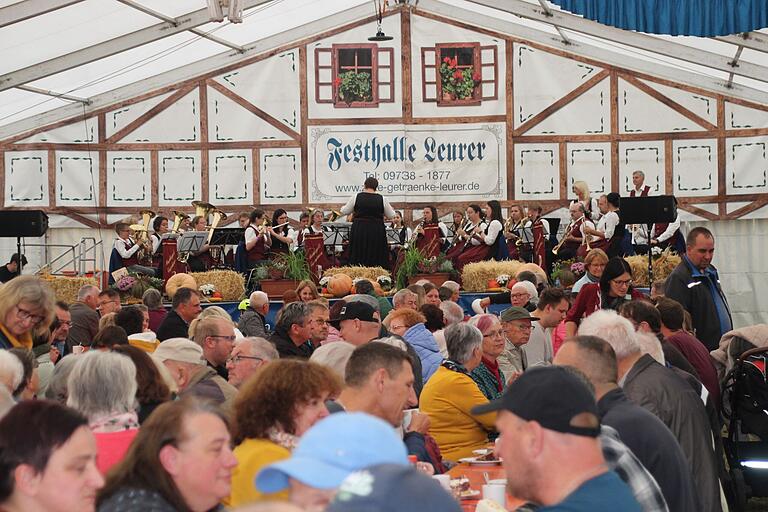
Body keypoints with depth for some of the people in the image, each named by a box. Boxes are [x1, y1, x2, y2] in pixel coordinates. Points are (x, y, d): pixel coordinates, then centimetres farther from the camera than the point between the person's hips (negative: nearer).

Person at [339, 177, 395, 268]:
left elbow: (344, 211, 8)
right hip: (377, 232, 0)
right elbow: (391, 215, 8)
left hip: (359, 231, 0)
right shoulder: (382, 199, -3)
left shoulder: (356, 197, -3)